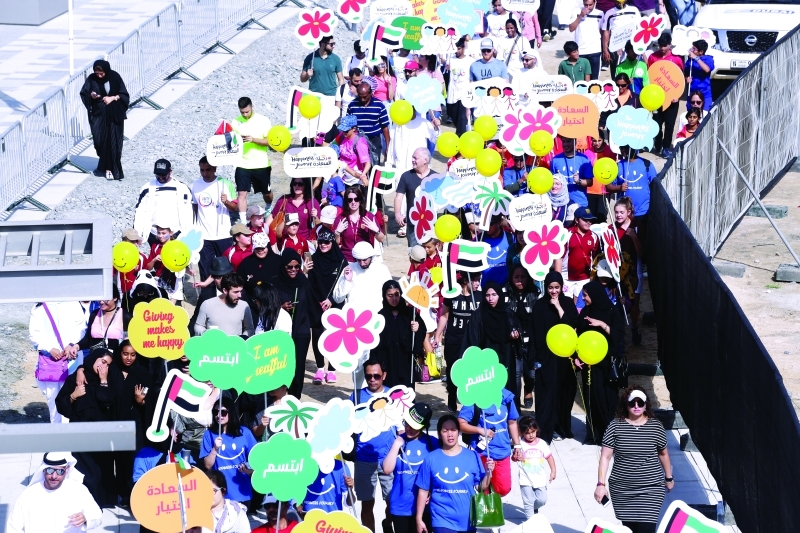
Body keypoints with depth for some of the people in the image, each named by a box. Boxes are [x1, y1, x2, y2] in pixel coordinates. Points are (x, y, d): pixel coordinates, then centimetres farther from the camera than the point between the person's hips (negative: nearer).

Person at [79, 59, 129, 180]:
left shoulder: (115, 77, -8)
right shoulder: (91, 79, -4)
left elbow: (124, 95, -4)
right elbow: (83, 93, 3)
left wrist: (112, 98, -20)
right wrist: (91, 95, -17)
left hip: (114, 116, -1)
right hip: (99, 115, 1)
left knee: (114, 142, -3)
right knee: (101, 141, 0)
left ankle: (109, 168, 3)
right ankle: (107, 167, 14)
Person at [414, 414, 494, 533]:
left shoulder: (472, 456, -1)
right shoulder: (431, 459, -4)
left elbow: (481, 488, 1)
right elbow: (423, 490, 0)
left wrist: (488, 472, -17)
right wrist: (419, 519, 0)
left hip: (467, 521, 2)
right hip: (442, 521, -2)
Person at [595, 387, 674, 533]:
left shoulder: (655, 426, -2)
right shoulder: (615, 426, -4)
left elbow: (663, 453, 12)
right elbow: (605, 456, -4)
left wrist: (669, 478, 21)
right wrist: (601, 484, -11)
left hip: (650, 489, -1)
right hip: (622, 491, 1)